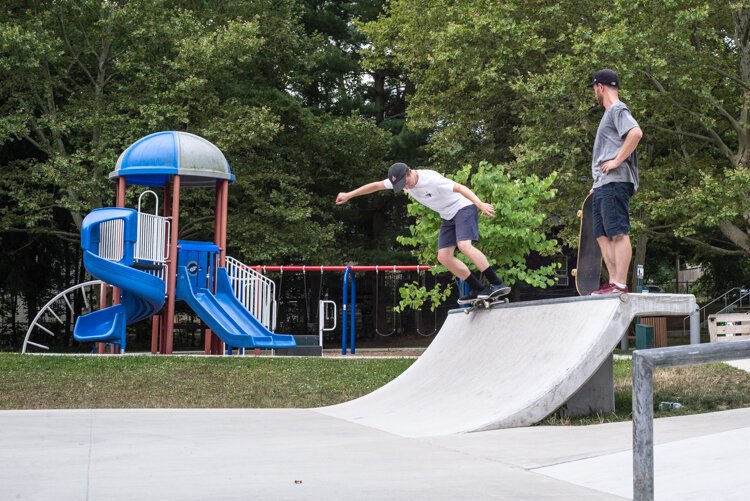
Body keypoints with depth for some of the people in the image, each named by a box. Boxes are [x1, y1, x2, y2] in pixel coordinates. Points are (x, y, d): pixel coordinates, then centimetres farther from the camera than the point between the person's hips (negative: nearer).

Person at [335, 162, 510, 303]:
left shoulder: (430, 179, -26)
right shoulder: (400, 181, -4)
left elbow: (460, 188, -32)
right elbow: (375, 186, 7)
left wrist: (481, 204, -44)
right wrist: (349, 195, 11)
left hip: (463, 208, -9)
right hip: (448, 216, 9)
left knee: (464, 246, -29)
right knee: (444, 256, -2)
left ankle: (497, 284, -30)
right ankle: (478, 289, 2)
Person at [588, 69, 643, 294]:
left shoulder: (617, 110, -4)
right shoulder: (609, 114, 25)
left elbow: (636, 133, -22)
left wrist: (617, 161, -19)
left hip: (614, 182, -10)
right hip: (603, 184, 10)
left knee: (618, 233, -12)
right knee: (603, 235, 7)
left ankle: (620, 284, -15)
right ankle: (613, 282, 7)